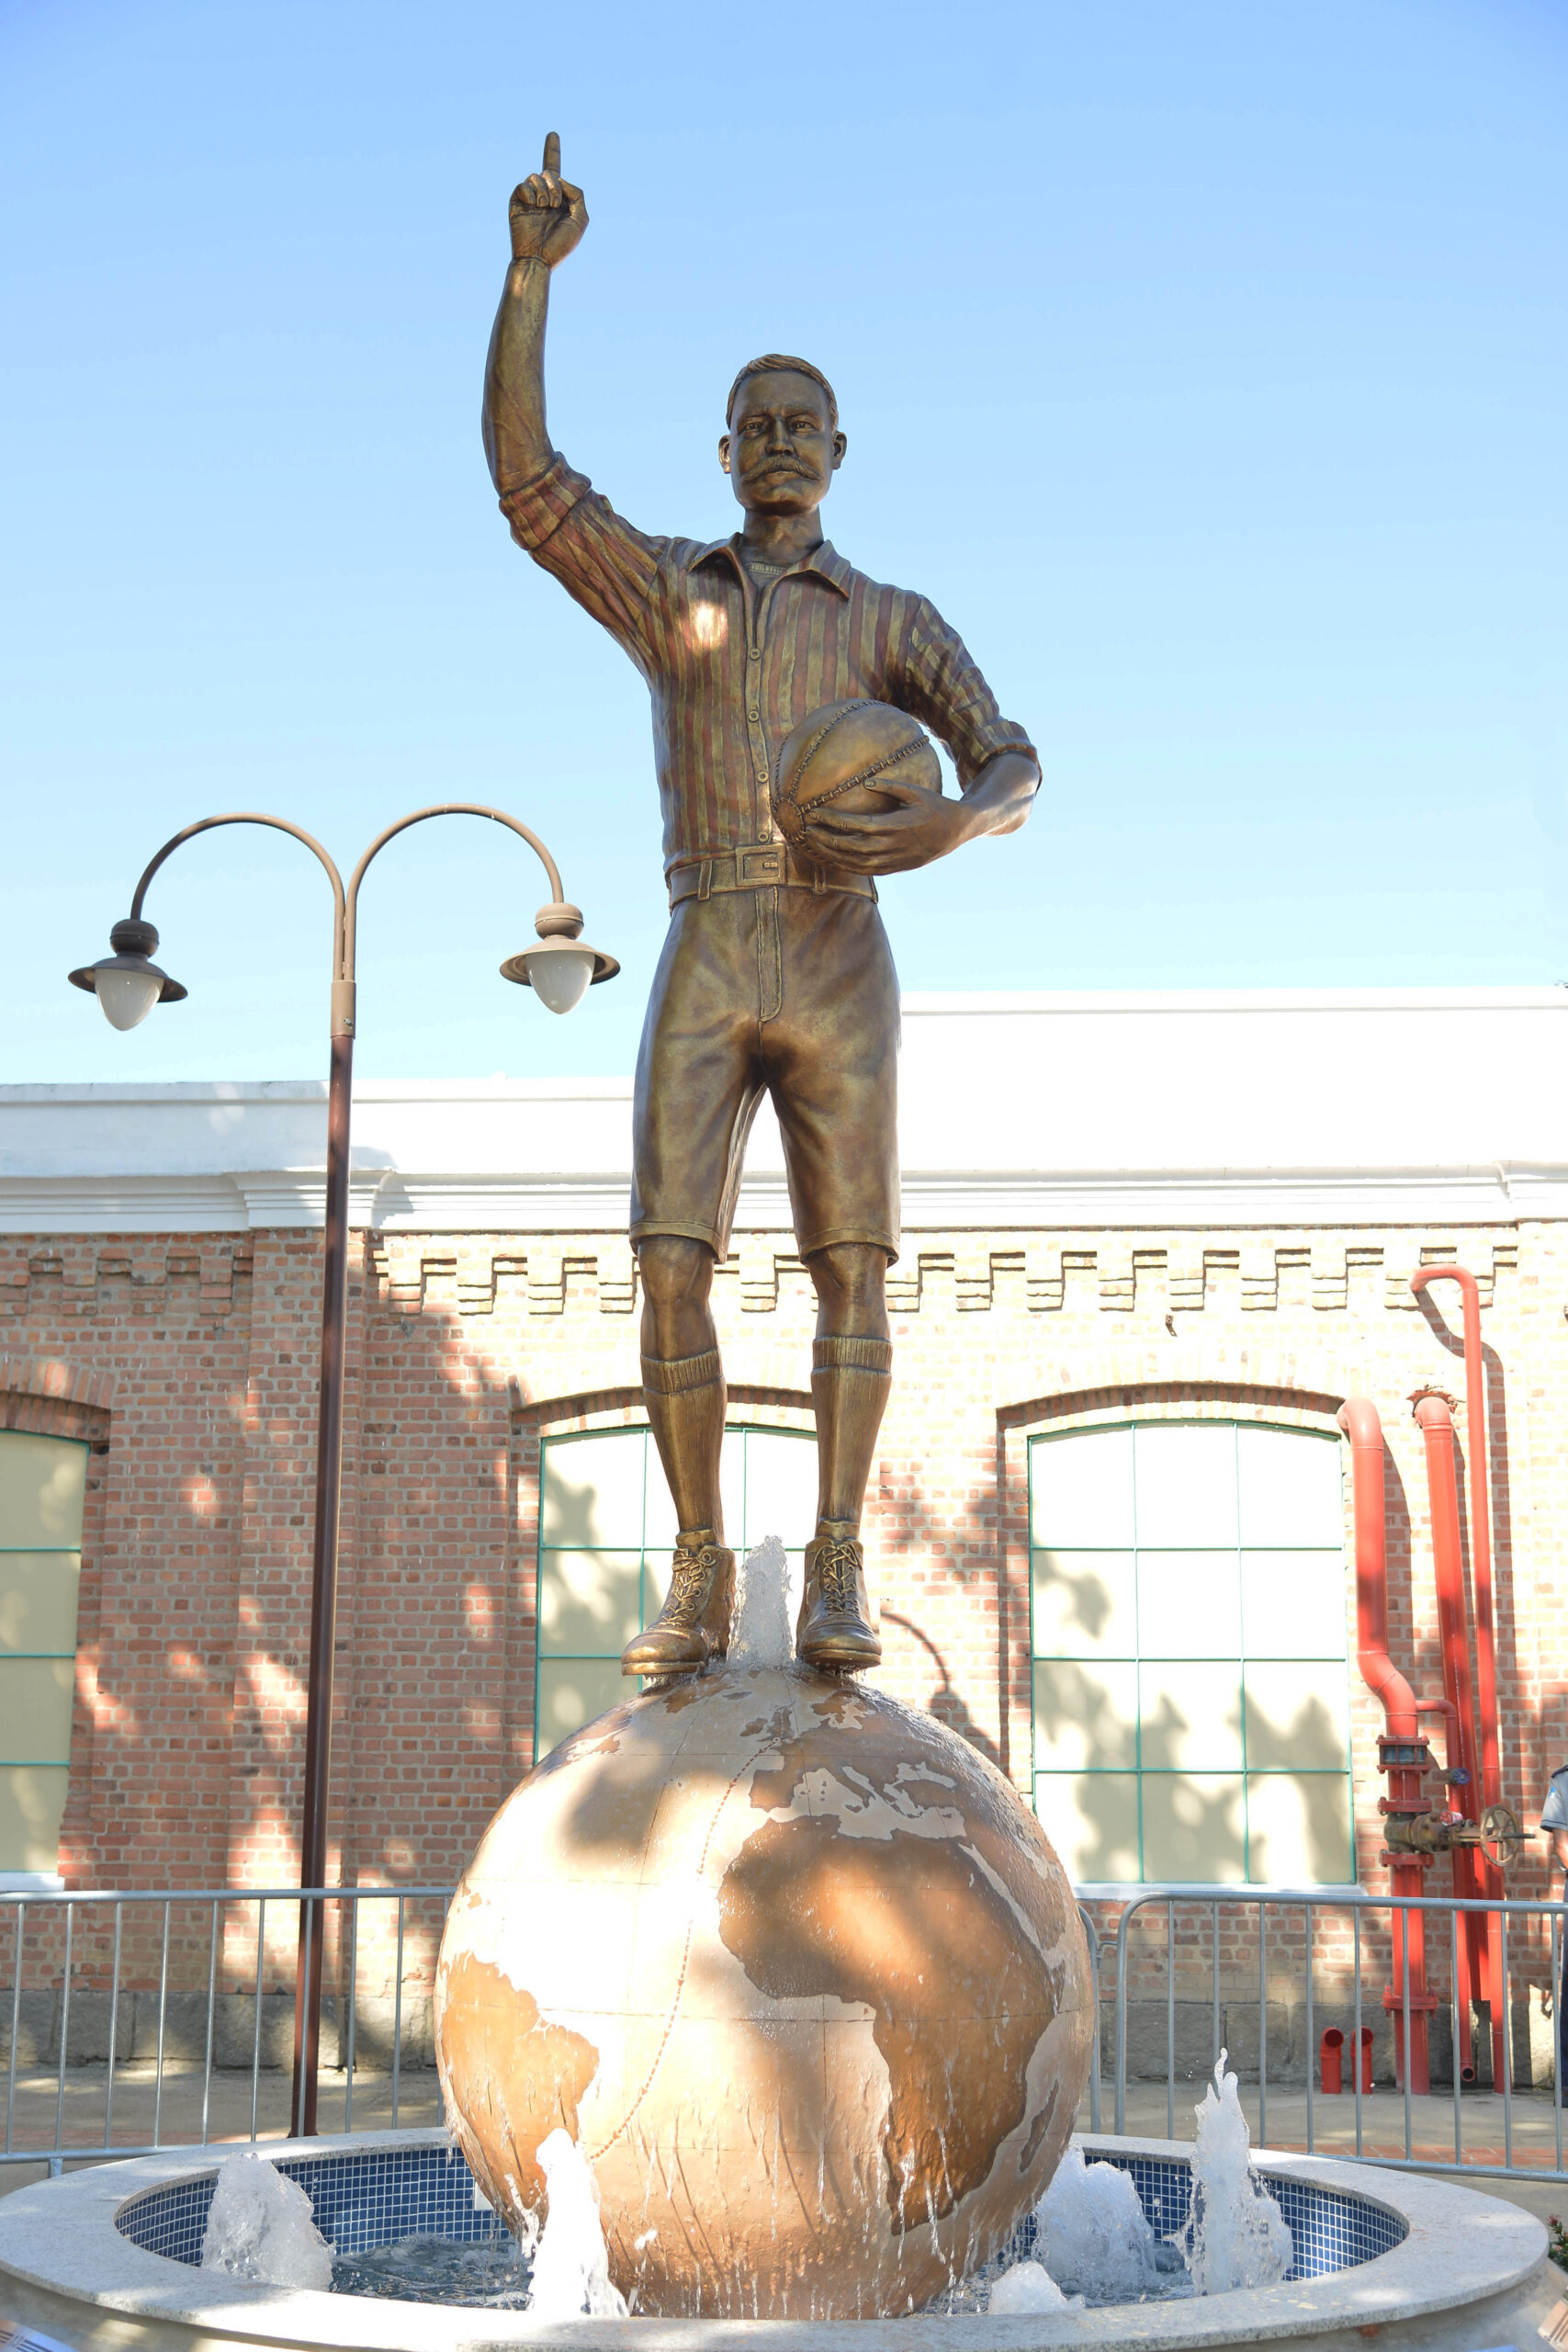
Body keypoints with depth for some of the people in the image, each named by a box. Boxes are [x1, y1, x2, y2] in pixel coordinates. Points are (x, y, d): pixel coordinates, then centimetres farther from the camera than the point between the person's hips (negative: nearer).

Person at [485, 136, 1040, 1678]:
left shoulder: (896, 621, 14)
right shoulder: (664, 589, 16)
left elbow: (1013, 769, 2)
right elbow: (521, 473, 0)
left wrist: (950, 824, -23)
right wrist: (533, 270, -7)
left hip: (840, 968, 0)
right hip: (701, 972, 1)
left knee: (850, 1264, -9)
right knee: (672, 1266, -10)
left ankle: (834, 1575, -5)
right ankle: (698, 1575, -2)